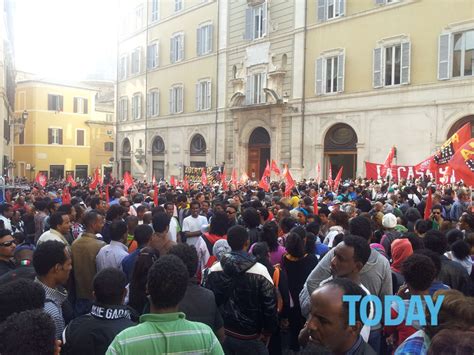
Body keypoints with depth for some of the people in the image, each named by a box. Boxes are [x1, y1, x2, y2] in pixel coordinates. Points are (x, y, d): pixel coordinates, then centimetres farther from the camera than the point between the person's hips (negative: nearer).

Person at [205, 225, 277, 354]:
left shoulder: (214, 270, -7)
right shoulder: (260, 271, -18)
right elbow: (270, 307, -13)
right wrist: (266, 334, 2)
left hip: (221, 334, 4)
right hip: (249, 338, -3)